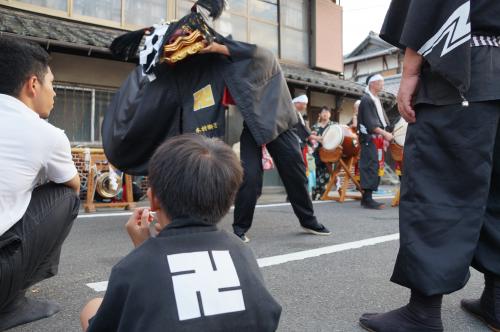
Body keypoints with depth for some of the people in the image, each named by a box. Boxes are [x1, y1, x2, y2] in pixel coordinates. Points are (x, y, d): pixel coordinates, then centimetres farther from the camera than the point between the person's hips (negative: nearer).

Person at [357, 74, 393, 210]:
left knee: (375, 167, 9)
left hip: (377, 139, 9)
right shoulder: (366, 100, -9)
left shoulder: (377, 100, 19)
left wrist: (385, 135, 6)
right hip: (369, 139, -9)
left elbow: (381, 120, 18)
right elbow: (370, 123, -18)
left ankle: (367, 197, 15)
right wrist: (385, 133, -21)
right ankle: (367, 199, -9)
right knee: (370, 167, -11)